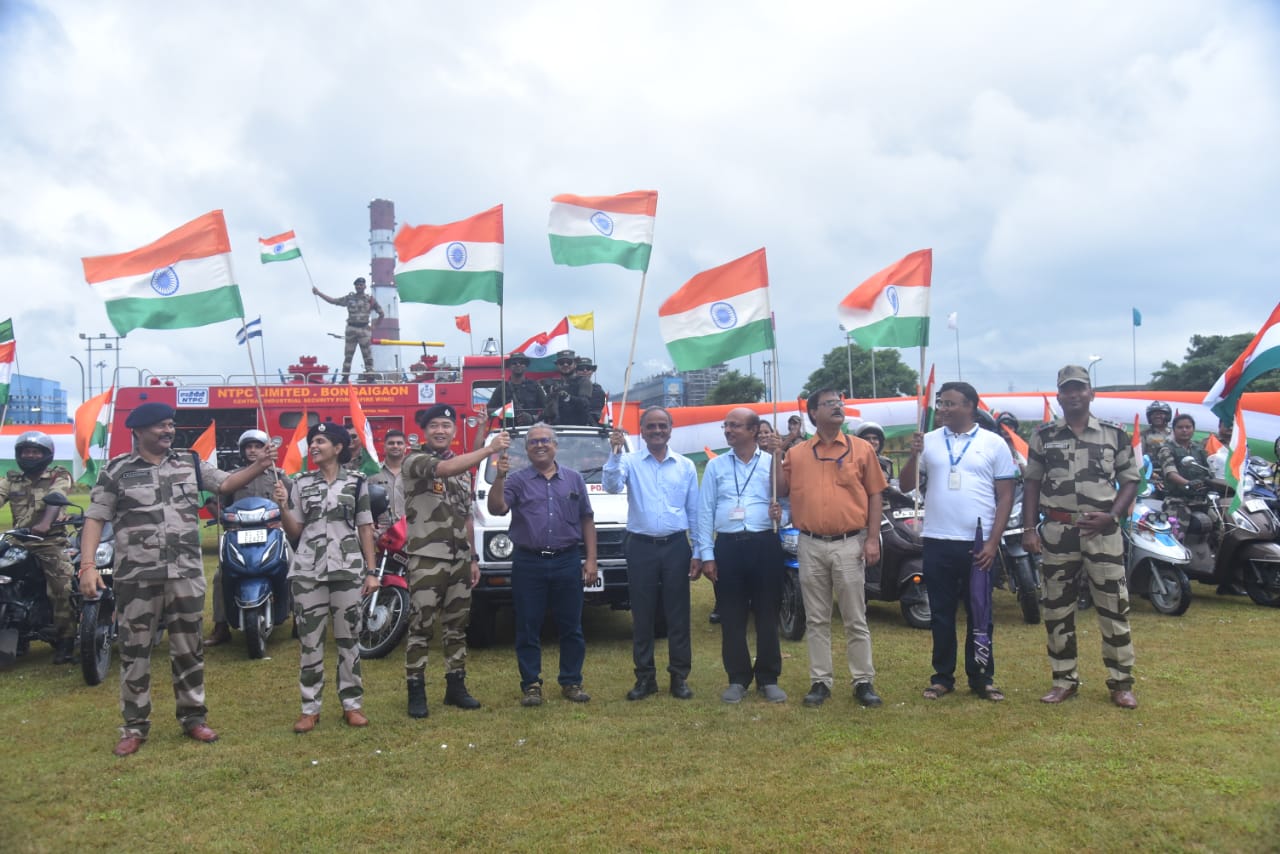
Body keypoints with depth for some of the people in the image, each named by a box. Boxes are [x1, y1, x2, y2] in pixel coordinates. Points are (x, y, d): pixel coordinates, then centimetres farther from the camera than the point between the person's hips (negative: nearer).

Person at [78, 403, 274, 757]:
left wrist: (257, 467, -12)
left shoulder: (189, 462, 7)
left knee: (188, 648, 10)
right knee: (135, 651, 7)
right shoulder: (116, 470, -1)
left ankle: (193, 717, 22)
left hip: (186, 574, 2)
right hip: (137, 576, -2)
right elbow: (95, 518, -2)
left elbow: (225, 484, 6)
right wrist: (88, 565, -12)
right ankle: (135, 726, 19)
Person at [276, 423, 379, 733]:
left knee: (348, 638, 4)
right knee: (309, 639, 3)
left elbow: (365, 529, 6)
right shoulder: (301, 483, 8)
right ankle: (310, 708, 11)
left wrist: (371, 571, 0)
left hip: (348, 569, -1)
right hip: (308, 570, 1)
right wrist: (283, 507, -11)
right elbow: (294, 533, 8)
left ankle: (352, 704, 13)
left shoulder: (356, 482, 5)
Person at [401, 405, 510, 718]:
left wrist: (474, 557, 16)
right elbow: (445, 469, -27)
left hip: (460, 559, 6)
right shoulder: (415, 461, -6)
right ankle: (416, 692, 6)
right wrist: (489, 449, -30)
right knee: (421, 626, -3)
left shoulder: (464, 468, 16)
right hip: (427, 558, -6)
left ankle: (456, 687, 20)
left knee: (457, 625, 11)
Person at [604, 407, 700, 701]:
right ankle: (645, 677, 16)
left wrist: (698, 553, 4)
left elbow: (694, 511, 7)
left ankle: (679, 677, 16)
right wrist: (615, 453, -27)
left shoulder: (686, 466, 6)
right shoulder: (630, 462, 1)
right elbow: (612, 485, -17)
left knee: (678, 615, 5)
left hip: (676, 546, 1)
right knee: (642, 616, 6)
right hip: (641, 547, -1)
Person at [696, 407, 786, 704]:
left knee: (767, 615, 5)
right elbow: (704, 512, 6)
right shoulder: (715, 466, 8)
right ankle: (737, 679, 17)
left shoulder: (772, 463, 5)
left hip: (764, 545, -1)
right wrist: (707, 554, -1)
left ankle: (768, 679, 17)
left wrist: (780, 514, -17)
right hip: (728, 546, 1)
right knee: (732, 617, 6)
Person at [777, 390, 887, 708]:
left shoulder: (861, 449, 3)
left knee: (855, 618, 4)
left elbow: (874, 496, 2)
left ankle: (863, 681, 14)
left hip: (850, 544, -1)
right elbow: (782, 490, 5)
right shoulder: (796, 453, 6)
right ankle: (820, 681, 18)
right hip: (810, 546, 2)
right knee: (816, 619, 9)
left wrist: (872, 539, -5)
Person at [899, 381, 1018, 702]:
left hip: (979, 544, -2)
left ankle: (981, 678, 19)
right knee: (941, 613, 9)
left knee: (979, 614, 7)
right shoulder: (928, 441, 5)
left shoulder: (994, 444, 1)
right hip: (937, 542, 2)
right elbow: (906, 486, 5)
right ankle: (942, 677, 20)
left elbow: (1005, 496, 1)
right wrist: (913, 455, -12)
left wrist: (993, 542, -7)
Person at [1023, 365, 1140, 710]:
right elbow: (1032, 483, 8)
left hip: (1102, 532, -1)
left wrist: (1112, 515, -11)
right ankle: (1065, 679, 18)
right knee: (1057, 608, 6)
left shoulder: (1115, 434, 4)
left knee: (1114, 606, 1)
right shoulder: (1043, 436, 6)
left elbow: (1130, 480, 5)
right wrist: (1029, 529, 0)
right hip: (1057, 532, 2)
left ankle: (1121, 682, 12)